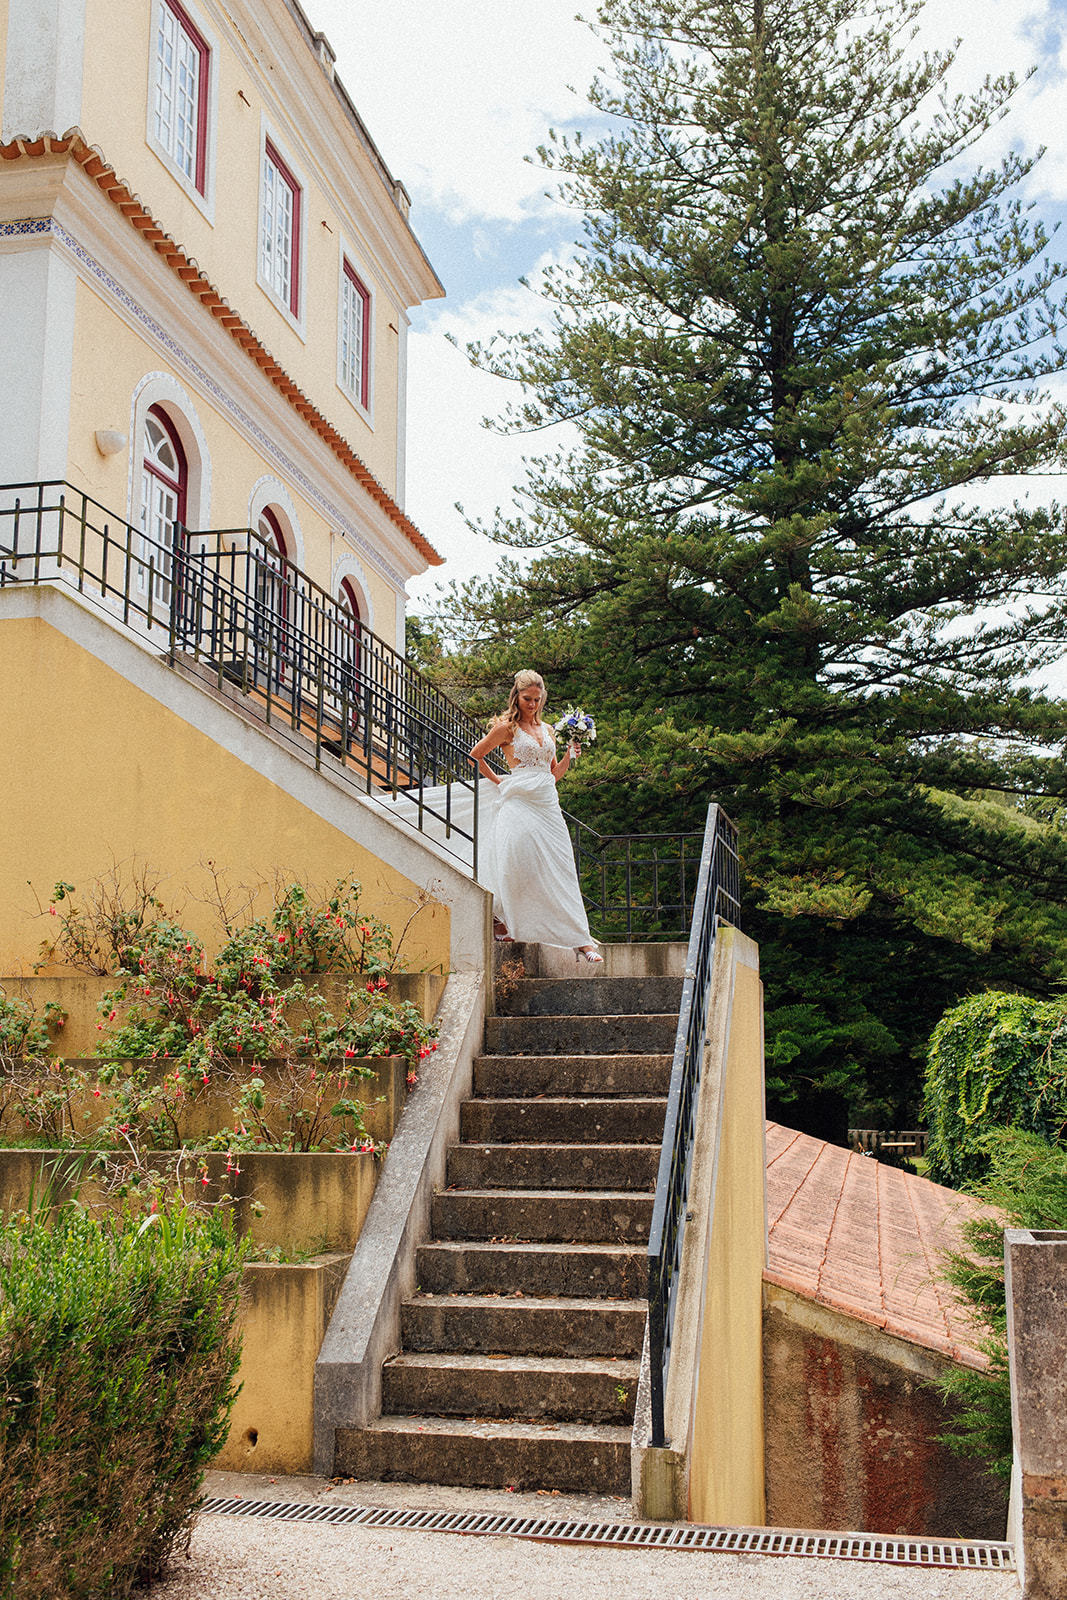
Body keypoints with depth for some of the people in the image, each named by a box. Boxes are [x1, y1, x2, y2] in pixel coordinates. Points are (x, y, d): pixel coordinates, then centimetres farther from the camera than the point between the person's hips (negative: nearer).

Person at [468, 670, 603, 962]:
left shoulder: (547, 730, 18)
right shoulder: (506, 728, 1)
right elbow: (476, 756, 8)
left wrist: (570, 756, 5)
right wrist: (498, 781, 9)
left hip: (547, 803, 5)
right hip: (519, 803, -5)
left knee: (561, 870, 0)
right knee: (517, 866, -10)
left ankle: (581, 938, -2)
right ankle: (500, 919, 15)